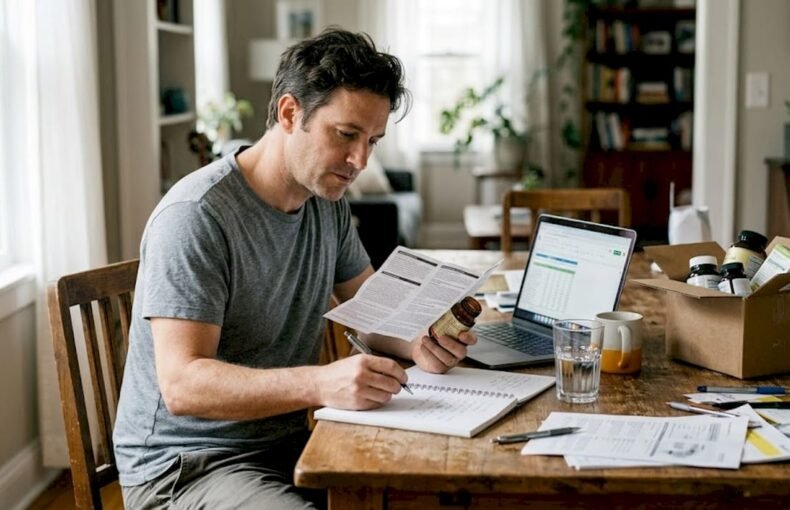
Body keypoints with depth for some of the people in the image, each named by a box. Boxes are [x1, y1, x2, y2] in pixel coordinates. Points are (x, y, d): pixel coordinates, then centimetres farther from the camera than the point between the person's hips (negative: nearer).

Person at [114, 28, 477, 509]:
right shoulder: (195, 217, -20)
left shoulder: (328, 203, 5)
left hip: (286, 444, 8)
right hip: (186, 465, -7)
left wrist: (417, 344, -9)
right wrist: (321, 384, -39)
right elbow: (183, 384, -26)